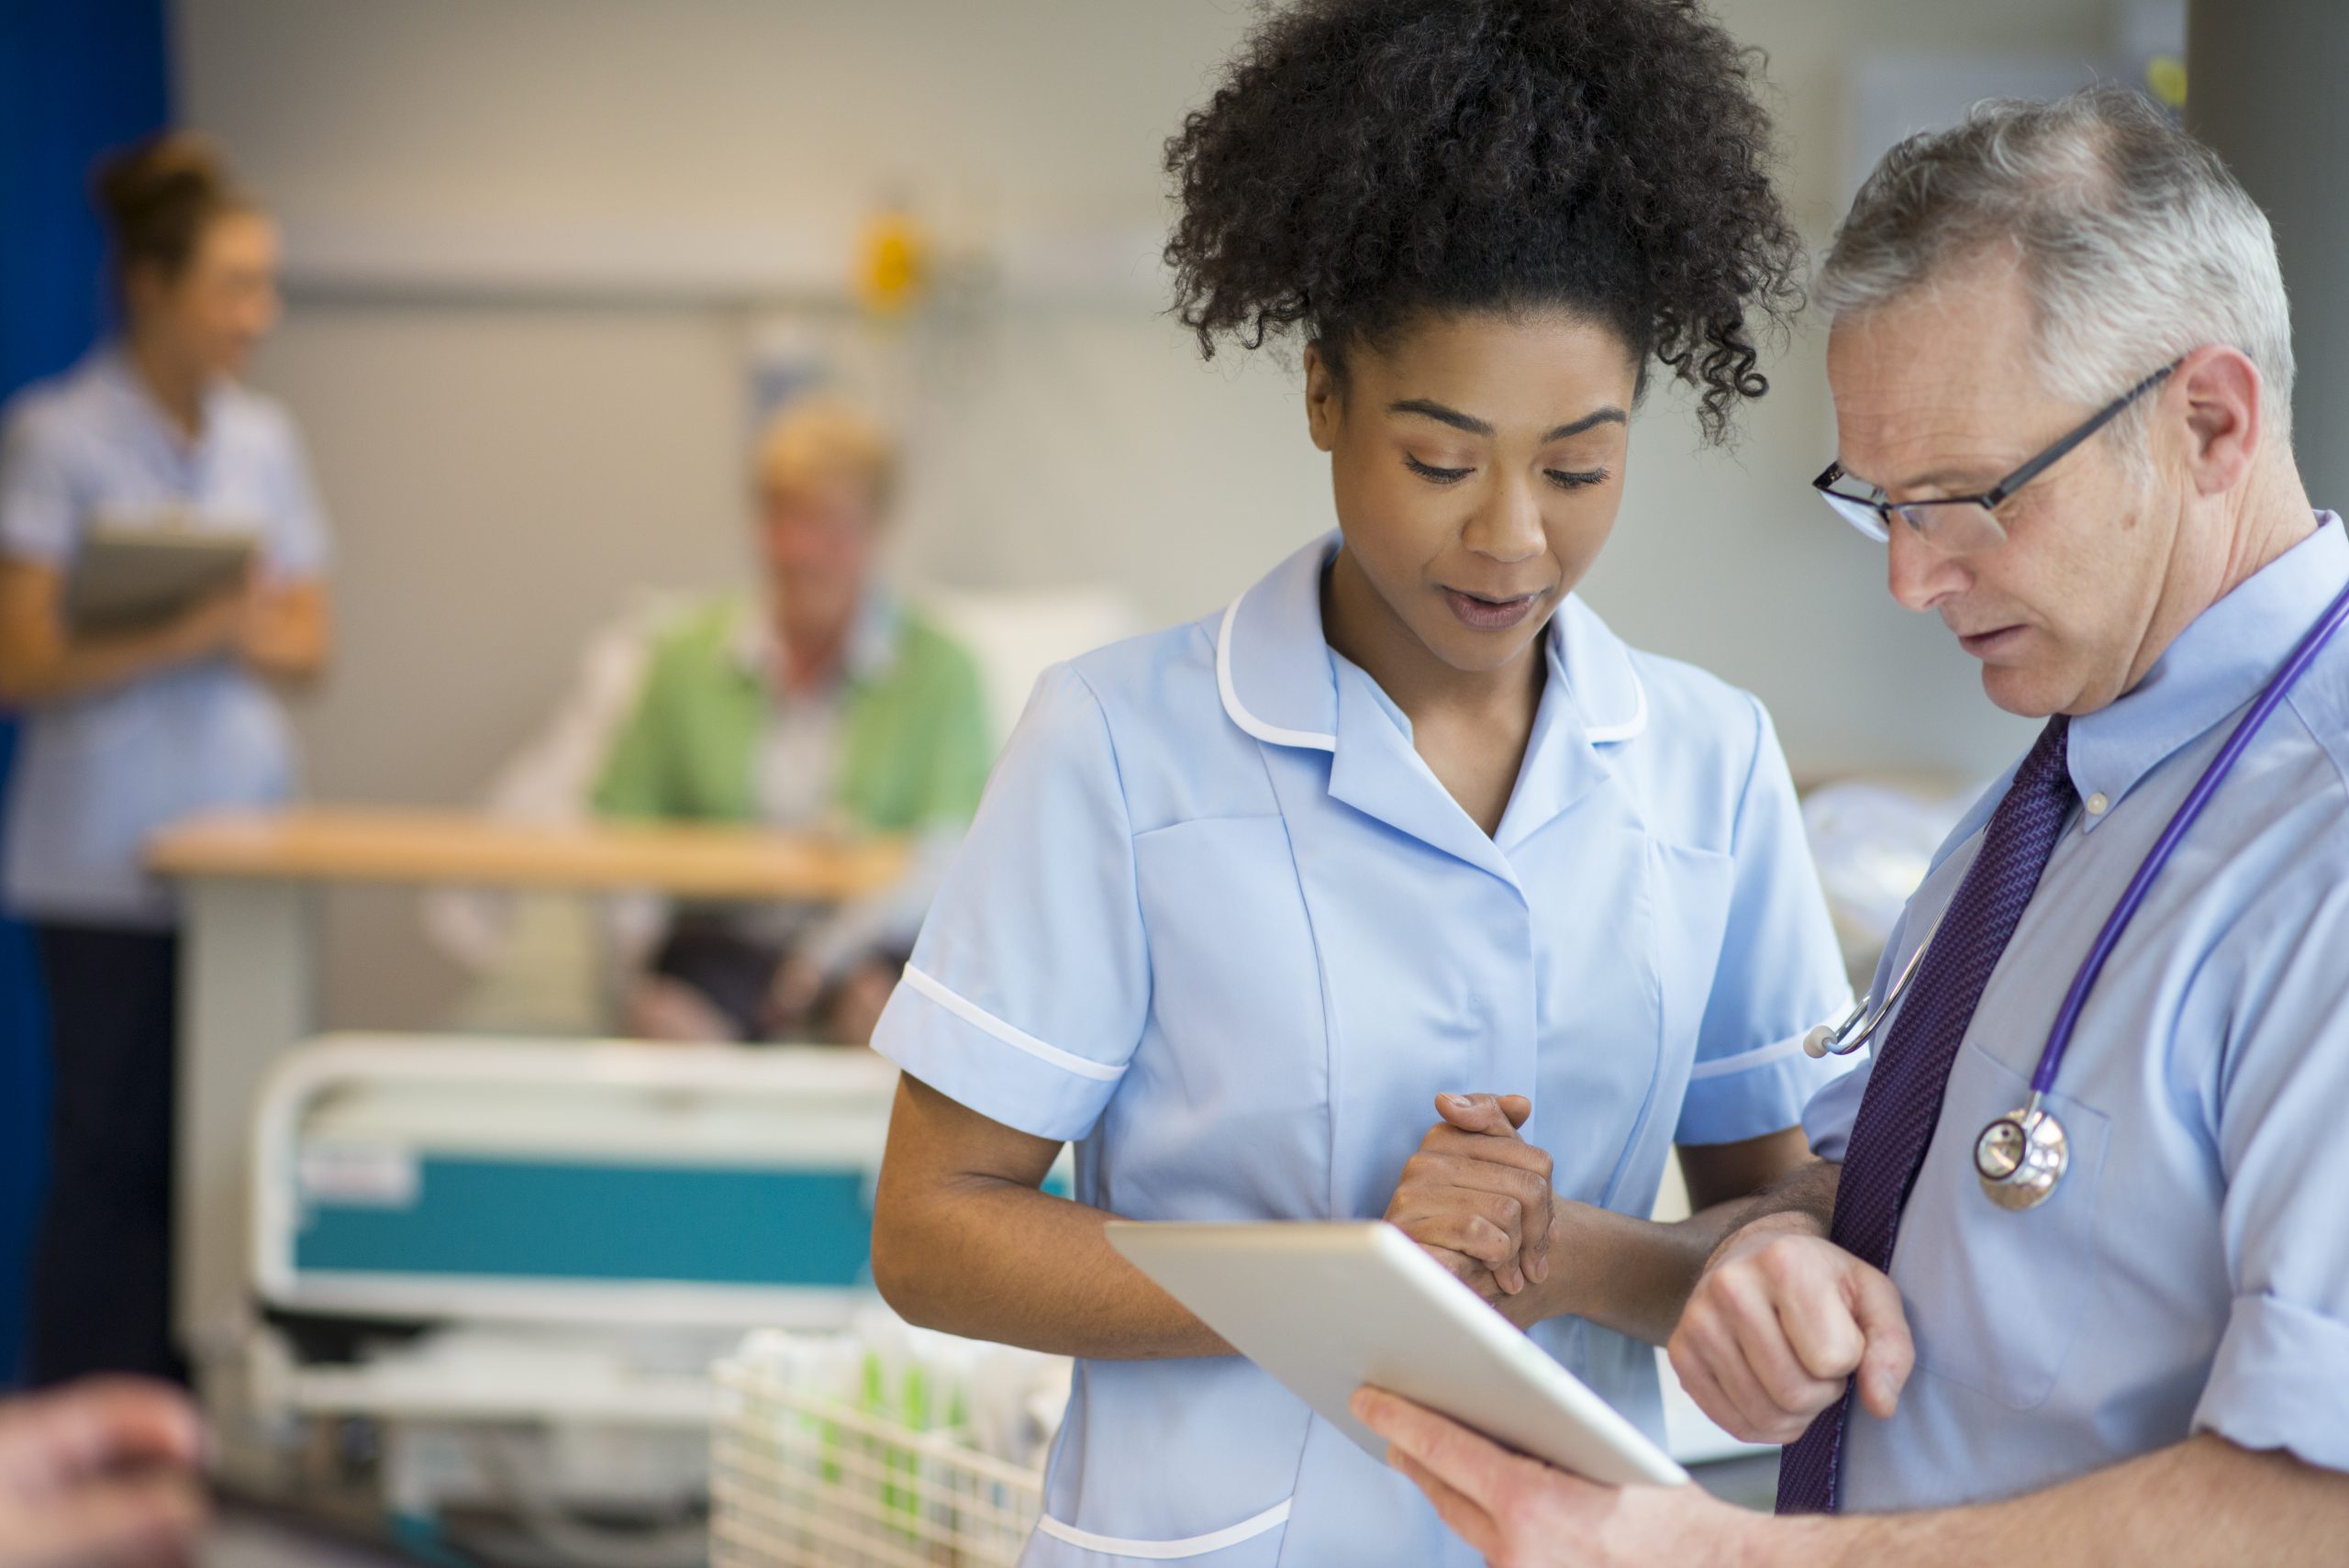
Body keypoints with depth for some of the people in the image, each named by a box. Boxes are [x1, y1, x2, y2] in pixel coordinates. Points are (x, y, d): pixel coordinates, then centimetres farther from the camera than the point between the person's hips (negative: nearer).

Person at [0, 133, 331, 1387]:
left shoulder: (264, 441, 12)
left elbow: (307, 647, 13)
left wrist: (249, 635, -10)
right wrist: (185, 636, -20)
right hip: (110, 863, -5)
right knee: (115, 1156, -4)